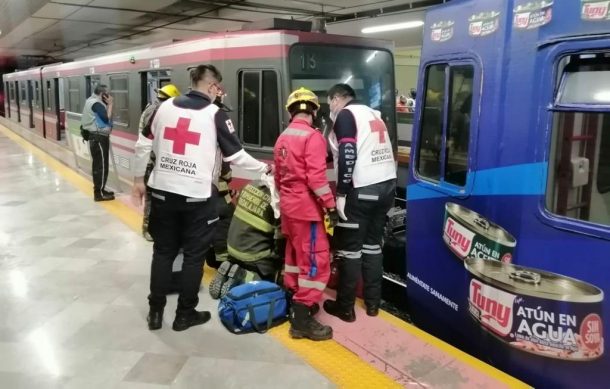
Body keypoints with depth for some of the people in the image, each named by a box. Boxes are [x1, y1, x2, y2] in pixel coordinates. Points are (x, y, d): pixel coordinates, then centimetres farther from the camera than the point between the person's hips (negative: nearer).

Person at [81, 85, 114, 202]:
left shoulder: (91, 101, 16)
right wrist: (110, 104, -14)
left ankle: (99, 189, 24)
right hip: (99, 137, -11)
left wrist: (107, 104, 5)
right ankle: (99, 193, -4)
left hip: (95, 136, 11)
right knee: (101, 165, -7)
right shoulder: (96, 103, -17)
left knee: (97, 164, 15)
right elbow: (107, 118, -21)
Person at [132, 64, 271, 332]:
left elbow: (143, 145, 9)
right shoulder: (215, 114, -6)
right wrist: (265, 168, 10)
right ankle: (185, 314, 20)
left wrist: (138, 179, 19)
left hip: (163, 191, 4)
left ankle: (155, 312, 24)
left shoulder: (165, 107, 6)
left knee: (162, 252, 15)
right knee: (194, 255, 10)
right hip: (196, 196, -4)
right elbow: (236, 156, -4)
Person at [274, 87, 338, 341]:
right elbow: (316, 177, -22)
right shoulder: (313, 137, -16)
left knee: (295, 253, 21)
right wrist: (330, 205, -16)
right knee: (316, 260, -6)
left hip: (288, 206, 9)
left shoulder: (282, 137, 11)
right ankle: (302, 320, -6)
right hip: (306, 208, -9)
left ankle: (293, 301, 32)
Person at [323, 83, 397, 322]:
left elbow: (348, 155, -17)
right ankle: (373, 303, 22)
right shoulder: (373, 114, 21)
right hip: (386, 184, 8)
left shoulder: (345, 115, -4)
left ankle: (345, 307, 8)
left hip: (362, 189, -8)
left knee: (349, 247, 1)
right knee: (372, 243, 16)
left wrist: (341, 193, -16)